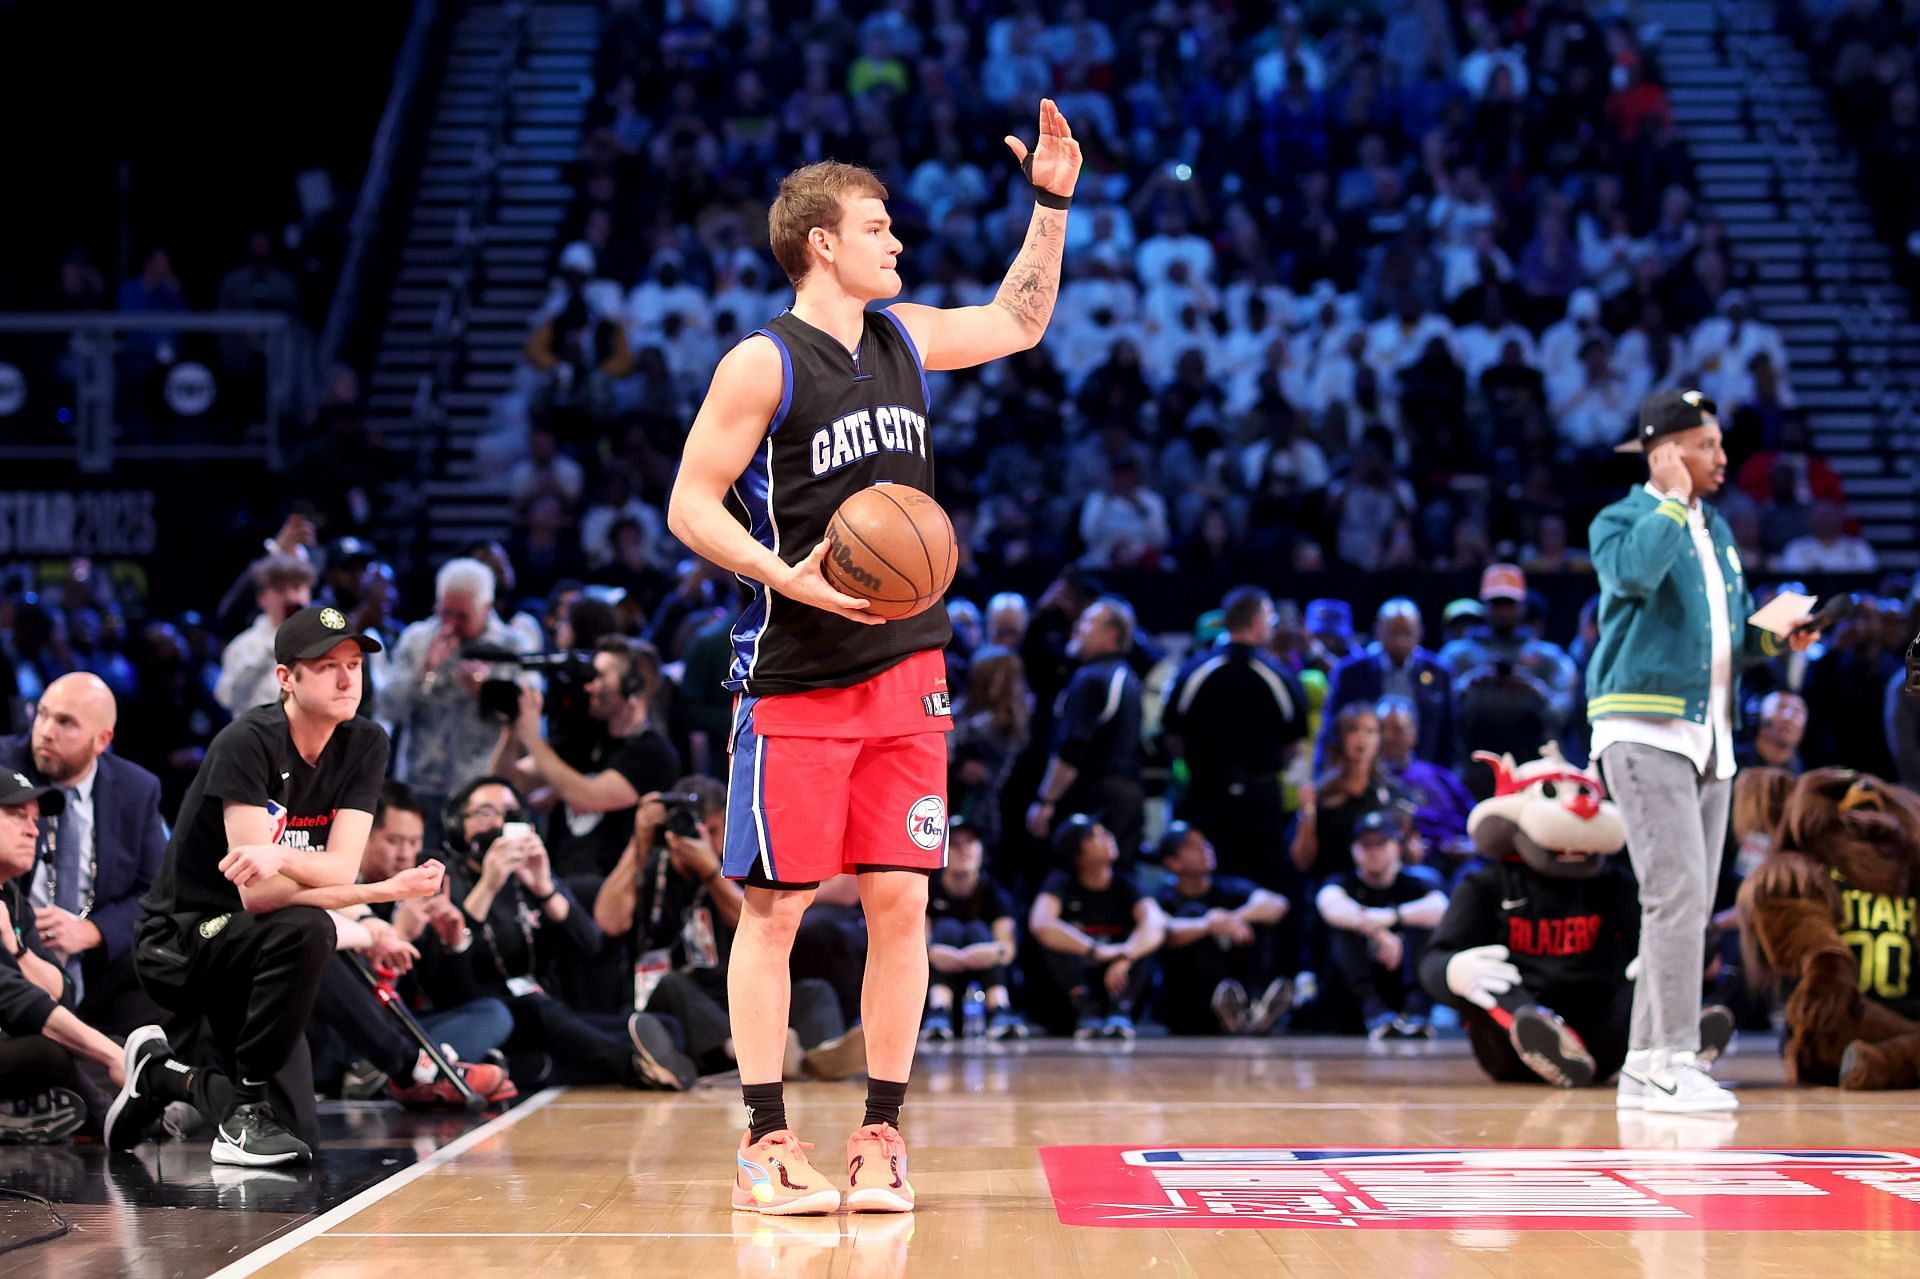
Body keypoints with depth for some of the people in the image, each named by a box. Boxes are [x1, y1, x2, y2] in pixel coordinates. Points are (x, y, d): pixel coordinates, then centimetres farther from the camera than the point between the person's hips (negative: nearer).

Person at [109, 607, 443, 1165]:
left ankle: (166, 1073, 30)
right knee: (306, 928, -36)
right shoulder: (247, 743, -22)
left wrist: (282, 856, -36)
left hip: (250, 948, 6)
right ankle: (247, 1108, -22)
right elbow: (258, 893, -28)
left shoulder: (365, 744, -5)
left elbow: (340, 870, -14)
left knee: (295, 1137, 4)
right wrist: (388, 891, -30)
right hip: (178, 938, -6)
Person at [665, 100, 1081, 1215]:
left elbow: (1018, 324, 26)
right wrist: (789, 577, -23)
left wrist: (1051, 205, 17)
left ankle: (884, 1133, 9)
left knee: (901, 902, 2)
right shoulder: (764, 364, -9)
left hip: (906, 670, 6)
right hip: (795, 678, -5)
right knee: (776, 907, 0)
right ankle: (766, 1139, 7)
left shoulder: (907, 338, 10)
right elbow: (692, 505, -9)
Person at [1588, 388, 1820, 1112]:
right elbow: (1634, 572, -27)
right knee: (1677, 891, -17)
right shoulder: (1621, 521, -3)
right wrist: (1672, 500, -15)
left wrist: (1774, 638, 5)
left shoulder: (1717, 532, 20)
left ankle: (1644, 1067, 12)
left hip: (1710, 738, 8)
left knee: (1691, 904, 7)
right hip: (1644, 731, -8)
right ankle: (1674, 1059, -17)